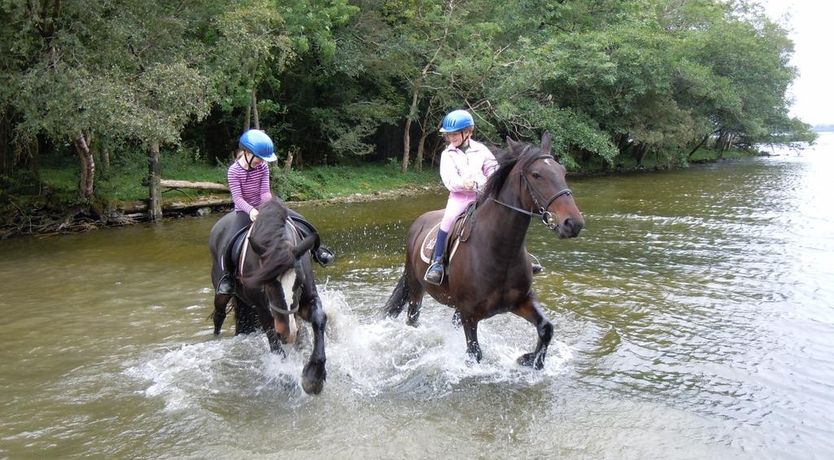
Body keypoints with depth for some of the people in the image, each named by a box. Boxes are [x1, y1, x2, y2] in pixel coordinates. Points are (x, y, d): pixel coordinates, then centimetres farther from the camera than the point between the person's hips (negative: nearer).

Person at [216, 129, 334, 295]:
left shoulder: (263, 167, -3)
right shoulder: (234, 171, -14)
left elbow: (265, 192, -8)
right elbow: (237, 197, -20)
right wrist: (251, 210, -37)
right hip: (244, 211, -4)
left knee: (298, 219, -9)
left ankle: (316, 249, 5)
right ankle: (227, 275, -14)